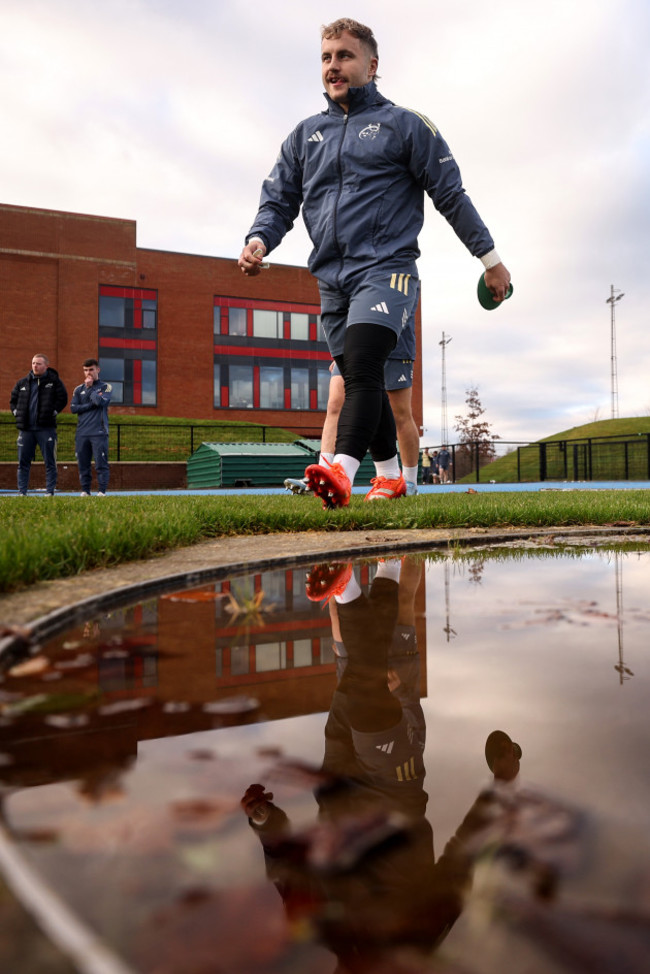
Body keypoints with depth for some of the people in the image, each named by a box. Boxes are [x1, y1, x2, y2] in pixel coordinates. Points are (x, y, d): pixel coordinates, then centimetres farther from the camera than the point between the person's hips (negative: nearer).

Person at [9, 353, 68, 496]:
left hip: (46, 428, -3)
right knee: (23, 461, 5)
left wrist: (53, 412, -5)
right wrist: (16, 413, 9)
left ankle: (50, 491, 5)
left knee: (49, 462, -1)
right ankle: (22, 492, 12)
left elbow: (62, 399, 1)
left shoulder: (54, 381, 2)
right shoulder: (22, 383, 12)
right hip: (26, 428, 4)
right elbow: (13, 400, 21)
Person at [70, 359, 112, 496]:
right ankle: (85, 491, 10)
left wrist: (90, 387, 2)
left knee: (101, 464, -7)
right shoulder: (79, 389, 17)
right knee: (83, 465, 3)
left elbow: (100, 401, -11)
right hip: (82, 432, 3)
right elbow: (73, 408, 4)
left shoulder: (106, 387, 8)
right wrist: (91, 405, -5)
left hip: (99, 432, -3)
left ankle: (102, 491, -4)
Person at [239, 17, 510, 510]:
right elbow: (279, 200, 17)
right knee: (357, 380, 7)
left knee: (362, 366, -26)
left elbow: (451, 194, 7)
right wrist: (259, 240, -6)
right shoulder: (305, 135, 20)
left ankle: (341, 471, -39)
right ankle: (391, 477, 20)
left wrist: (490, 257, 5)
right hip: (332, 279, 5)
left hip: (386, 269, -5)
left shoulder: (404, 124, 8)